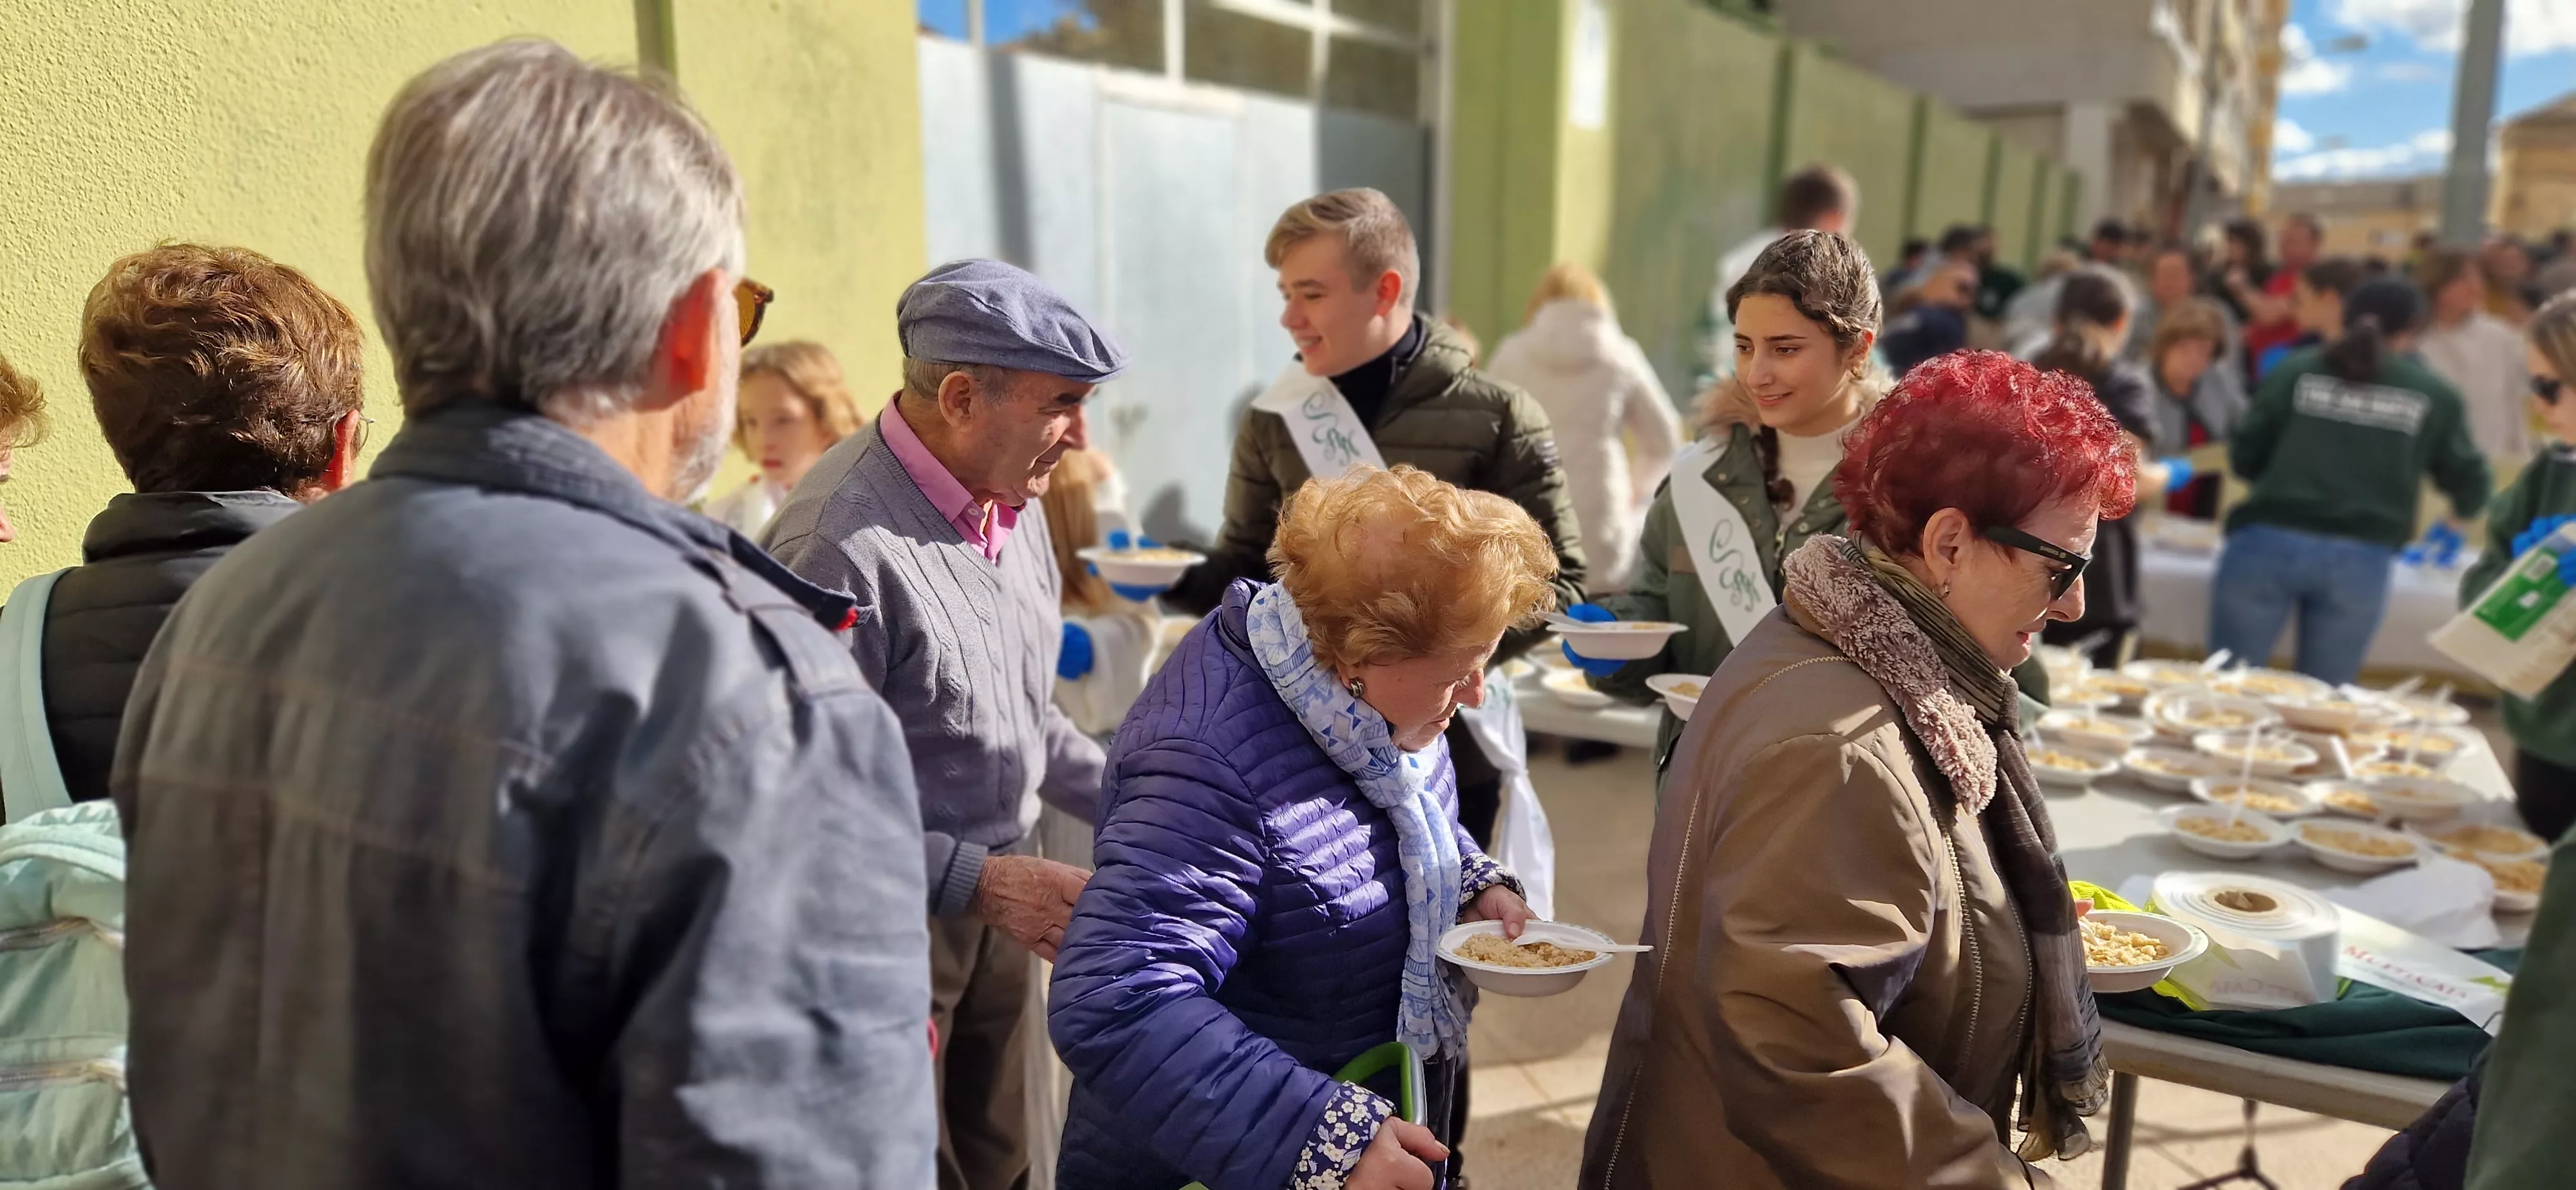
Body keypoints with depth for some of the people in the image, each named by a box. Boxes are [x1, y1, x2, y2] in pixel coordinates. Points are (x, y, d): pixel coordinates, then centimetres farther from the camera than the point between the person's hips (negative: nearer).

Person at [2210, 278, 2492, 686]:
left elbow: (2244, 457, 8)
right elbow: (2471, 488, 17)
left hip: (2268, 541, 0)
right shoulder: (2434, 395, 9)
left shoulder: (2294, 371, 7)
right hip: (2360, 559, 1)